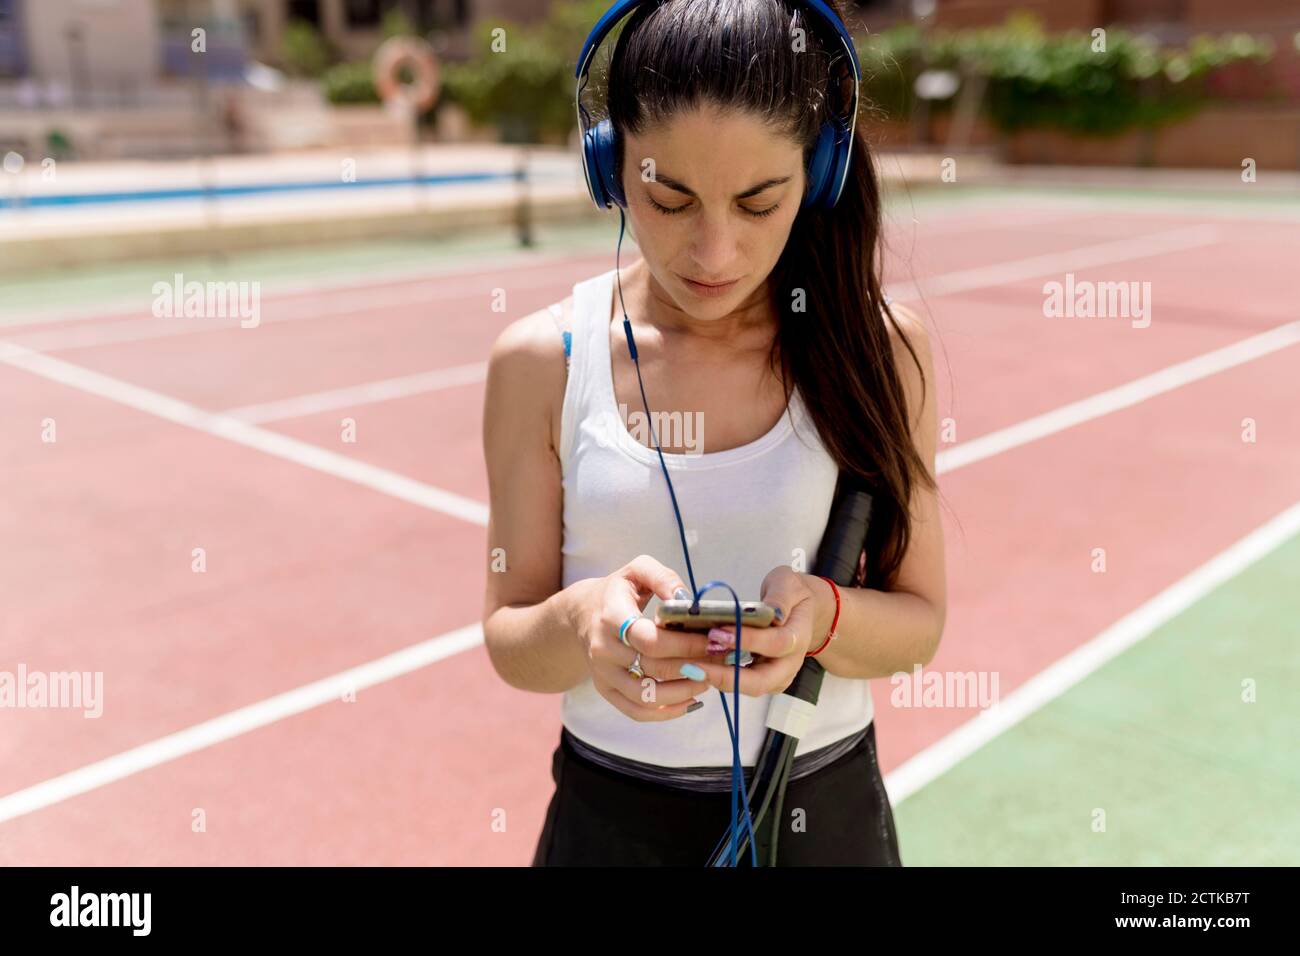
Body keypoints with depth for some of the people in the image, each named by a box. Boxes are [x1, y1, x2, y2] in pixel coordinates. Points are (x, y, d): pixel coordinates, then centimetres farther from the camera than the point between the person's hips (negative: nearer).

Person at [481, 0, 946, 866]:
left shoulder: (881, 348, -11)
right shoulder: (543, 362, -12)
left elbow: (918, 623, -5)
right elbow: (511, 645, -6)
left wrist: (823, 616, -26)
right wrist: (580, 624, -28)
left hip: (825, 815, 1)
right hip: (610, 817, 0)